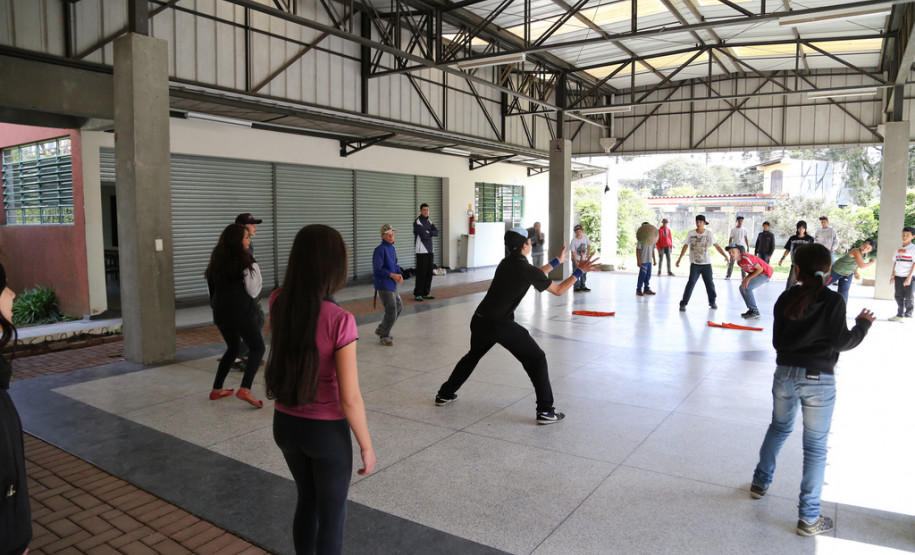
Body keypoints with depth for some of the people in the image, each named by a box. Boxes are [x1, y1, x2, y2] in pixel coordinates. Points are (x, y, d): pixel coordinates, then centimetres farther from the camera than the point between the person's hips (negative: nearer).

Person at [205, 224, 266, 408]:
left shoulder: (217, 260, 11)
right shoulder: (245, 260, -10)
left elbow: (212, 289, 17)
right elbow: (253, 291, -10)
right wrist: (255, 270, 5)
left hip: (221, 312, 7)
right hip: (241, 312, -7)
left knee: (232, 348, 24)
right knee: (257, 348, 2)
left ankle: (217, 389, 25)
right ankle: (245, 389, -15)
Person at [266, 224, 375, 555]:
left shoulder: (278, 304, -9)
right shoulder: (339, 320, -25)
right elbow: (350, 399, -21)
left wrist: (306, 255, 6)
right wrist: (366, 446, -7)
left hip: (285, 424, 6)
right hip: (326, 430, -5)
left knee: (307, 500, 28)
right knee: (332, 515, 16)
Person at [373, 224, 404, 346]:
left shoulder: (392, 248, 11)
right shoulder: (380, 249, -15)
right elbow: (377, 269, -19)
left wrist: (399, 274, 0)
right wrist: (392, 275, -19)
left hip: (392, 285, 9)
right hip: (384, 285, -9)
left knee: (399, 306, 17)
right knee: (391, 310, -8)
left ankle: (381, 330, 31)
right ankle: (384, 337, 9)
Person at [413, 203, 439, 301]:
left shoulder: (429, 222, 16)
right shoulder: (417, 222, -9)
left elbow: (436, 233, 3)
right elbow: (424, 235, -20)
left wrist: (427, 232, -13)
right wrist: (431, 233, -1)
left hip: (429, 250, 8)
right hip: (421, 251, -8)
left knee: (429, 273, 10)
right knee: (421, 273, -7)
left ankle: (426, 293, 19)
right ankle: (417, 294, 0)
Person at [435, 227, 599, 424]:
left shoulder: (506, 263, 13)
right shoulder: (526, 269, -10)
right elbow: (558, 290, -1)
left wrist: (557, 260, 35)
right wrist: (580, 271, 5)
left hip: (480, 320, 8)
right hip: (501, 325, -7)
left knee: (473, 355, 31)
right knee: (536, 359, 6)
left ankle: (445, 394, 39)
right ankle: (545, 411, 4)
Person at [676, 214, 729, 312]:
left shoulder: (709, 233, 0)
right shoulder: (691, 233, -2)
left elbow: (717, 246, 2)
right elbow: (685, 246, 5)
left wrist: (725, 256, -8)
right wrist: (679, 259, 4)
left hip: (706, 263, 2)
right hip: (695, 263, -2)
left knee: (709, 283, 10)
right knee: (691, 282, -14)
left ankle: (712, 302, 32)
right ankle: (683, 303, -10)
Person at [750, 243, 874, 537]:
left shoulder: (786, 298, 1)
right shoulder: (834, 300, -10)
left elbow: (777, 340, 6)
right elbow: (841, 342, -8)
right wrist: (862, 324, 8)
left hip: (785, 374, 4)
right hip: (819, 380, -3)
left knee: (778, 428, 26)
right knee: (815, 447, 5)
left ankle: (760, 482, 37)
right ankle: (808, 518, 11)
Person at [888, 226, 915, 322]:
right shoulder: (898, 249, 13)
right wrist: (893, 276, 13)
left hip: (907, 277, -6)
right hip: (898, 276, 6)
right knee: (898, 296, 9)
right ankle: (900, 315, 17)